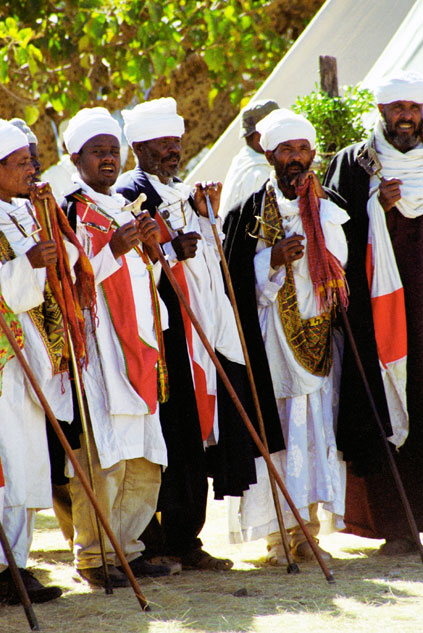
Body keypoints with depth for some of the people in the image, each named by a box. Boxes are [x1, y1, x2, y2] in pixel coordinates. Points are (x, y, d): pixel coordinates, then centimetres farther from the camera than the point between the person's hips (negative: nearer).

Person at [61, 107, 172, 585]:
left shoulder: (124, 208, 21)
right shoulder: (70, 210, -4)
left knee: (145, 461, 7)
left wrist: (149, 250, 7)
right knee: (103, 456, -10)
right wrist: (115, 249, -23)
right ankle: (93, 554, -3)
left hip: (137, 349, 8)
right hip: (98, 352, -8)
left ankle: (125, 546, 16)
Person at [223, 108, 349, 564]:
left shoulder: (330, 207, 12)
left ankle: (308, 528, 8)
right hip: (270, 337, -3)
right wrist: (274, 260, -17)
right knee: (276, 430, -6)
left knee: (316, 428, 0)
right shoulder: (251, 211, 1)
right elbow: (236, 281, -3)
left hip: (319, 335, 3)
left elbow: (343, 271, 16)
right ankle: (277, 534, 0)